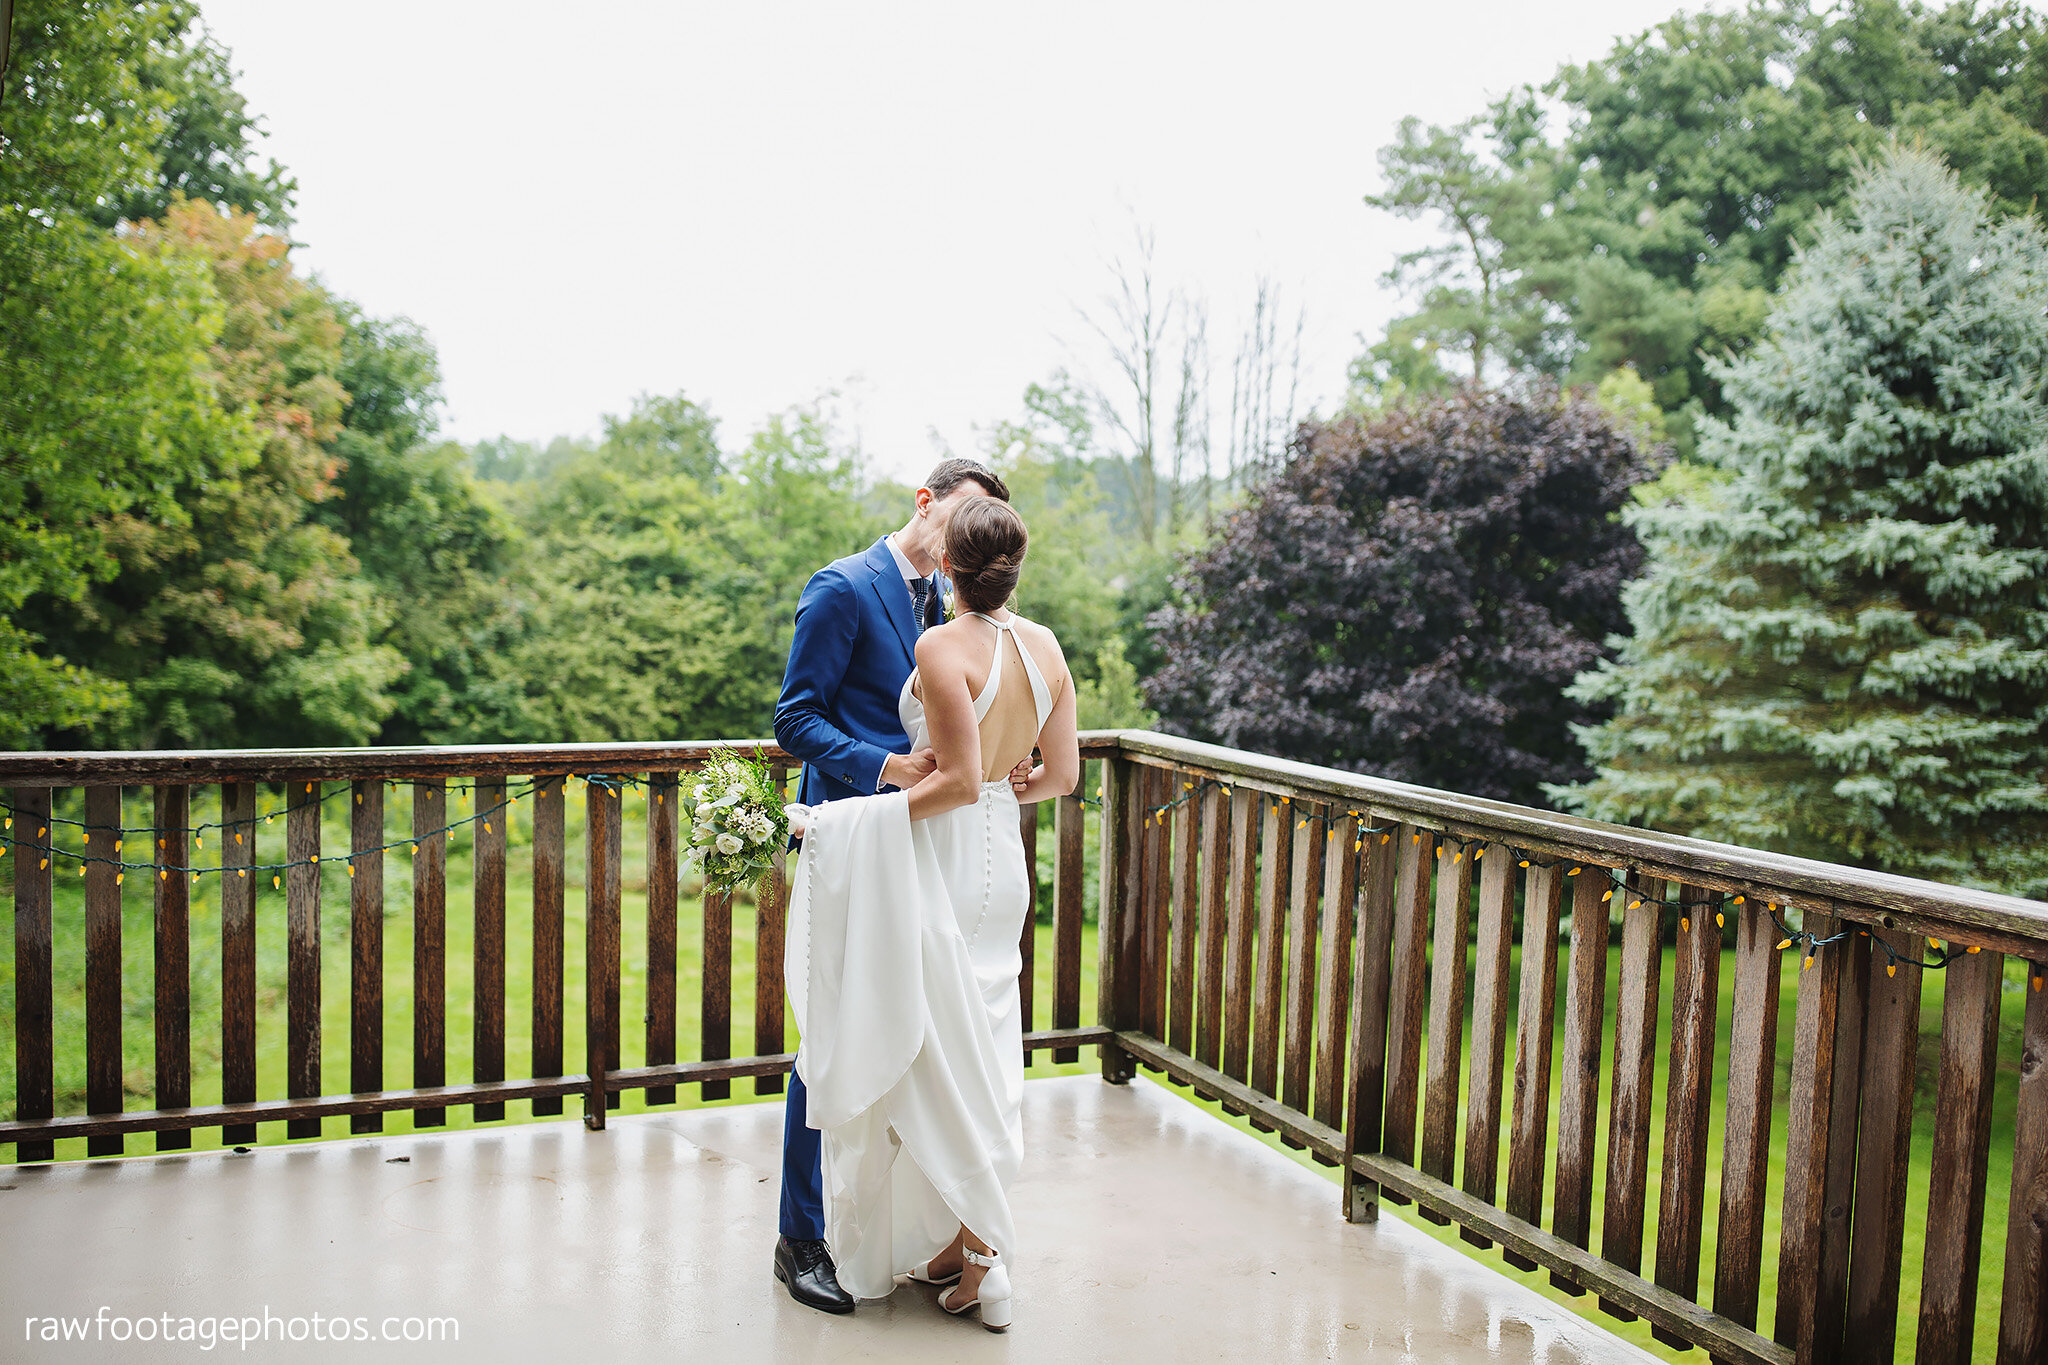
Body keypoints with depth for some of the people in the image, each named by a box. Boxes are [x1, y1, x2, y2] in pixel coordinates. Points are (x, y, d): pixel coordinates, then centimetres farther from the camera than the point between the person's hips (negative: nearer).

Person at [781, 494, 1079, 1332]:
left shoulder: (942, 646, -17)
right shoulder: (1045, 646, 3)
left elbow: (958, 780, -21)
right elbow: (1061, 773, 6)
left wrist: (845, 821, -15)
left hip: (942, 856, -7)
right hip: (1003, 859, 7)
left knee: (937, 1048, 4)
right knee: (980, 1049, 15)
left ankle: (973, 1254, 11)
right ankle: (965, 1239, 24)